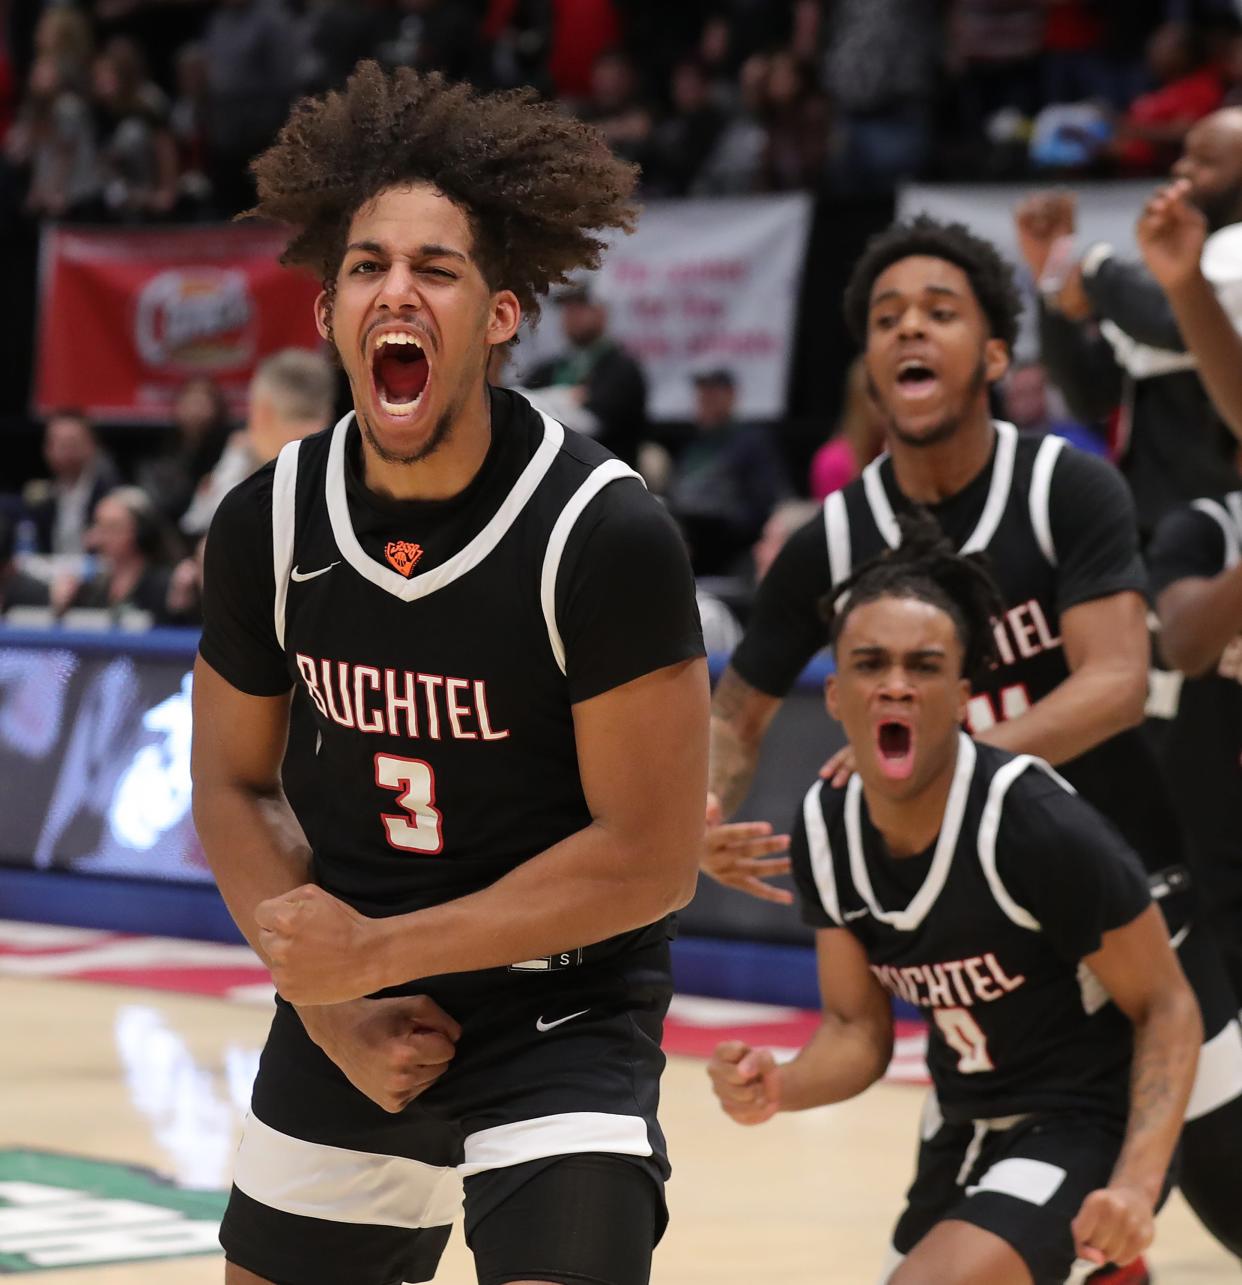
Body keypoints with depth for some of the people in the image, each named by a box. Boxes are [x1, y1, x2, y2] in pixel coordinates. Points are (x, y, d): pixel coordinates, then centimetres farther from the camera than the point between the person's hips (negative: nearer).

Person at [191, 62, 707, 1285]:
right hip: (348, 1022, 5)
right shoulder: (267, 524, -7)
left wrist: (378, 953, -19)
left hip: (563, 1021, -5)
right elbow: (234, 788, 6)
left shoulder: (604, 535, -20)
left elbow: (649, 858, -19)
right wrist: (331, 1003, -7)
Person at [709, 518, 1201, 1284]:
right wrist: (779, 1089, -21)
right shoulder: (827, 829, -7)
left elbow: (1166, 1008, -17)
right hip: (965, 1134, 8)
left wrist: (1136, 1185, -30)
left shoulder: (1039, 827, -26)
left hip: (1086, 1128, -8)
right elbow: (859, 1030, 2)